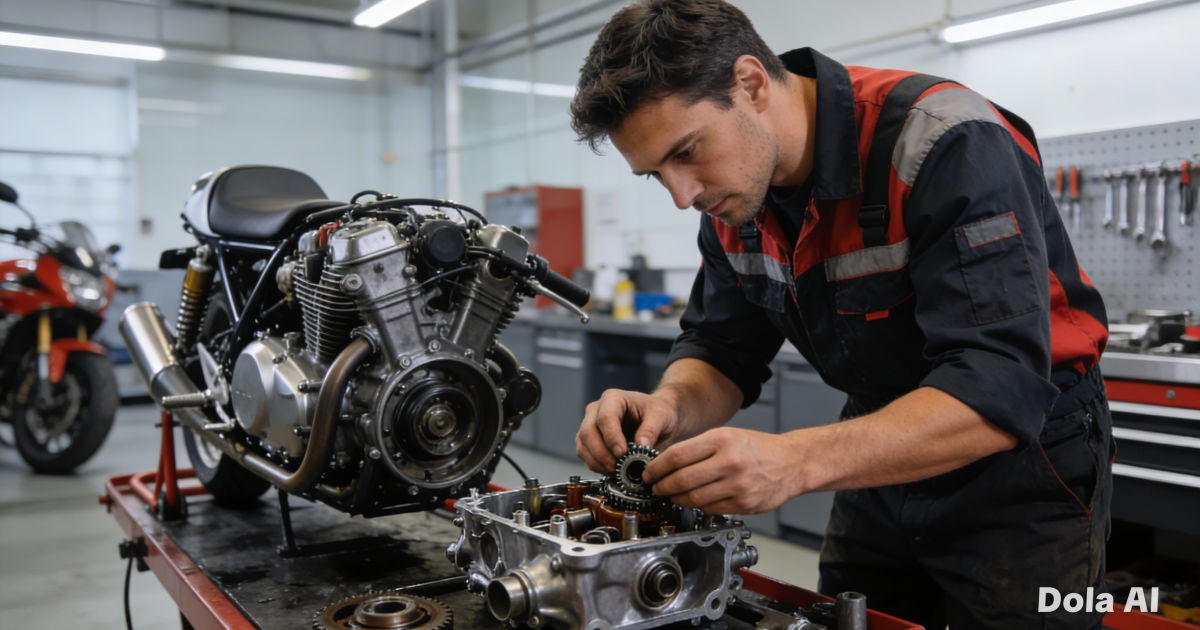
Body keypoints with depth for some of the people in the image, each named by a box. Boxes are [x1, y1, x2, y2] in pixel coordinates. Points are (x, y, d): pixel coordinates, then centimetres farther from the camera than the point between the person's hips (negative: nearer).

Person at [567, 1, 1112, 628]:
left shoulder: (950, 145, -27)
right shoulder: (731, 195, -6)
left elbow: (999, 393, -34)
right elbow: (720, 351, 1)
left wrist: (795, 461, -45)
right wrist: (669, 408, -22)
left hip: (1022, 462, -5)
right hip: (885, 459, 6)